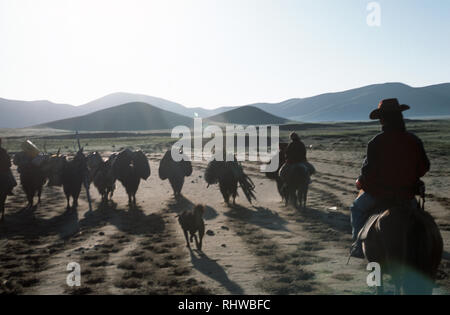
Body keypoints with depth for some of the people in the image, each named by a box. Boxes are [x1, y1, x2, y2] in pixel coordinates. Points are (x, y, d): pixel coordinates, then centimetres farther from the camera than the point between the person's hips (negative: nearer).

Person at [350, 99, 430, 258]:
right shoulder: (414, 141, -3)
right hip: (407, 192, 4)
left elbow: (368, 169, -14)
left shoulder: (376, 142, -15)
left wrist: (360, 182, 6)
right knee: (414, 207, 35)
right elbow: (424, 167, 6)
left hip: (378, 192, -3)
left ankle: (359, 245, 13)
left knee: (357, 208, 21)